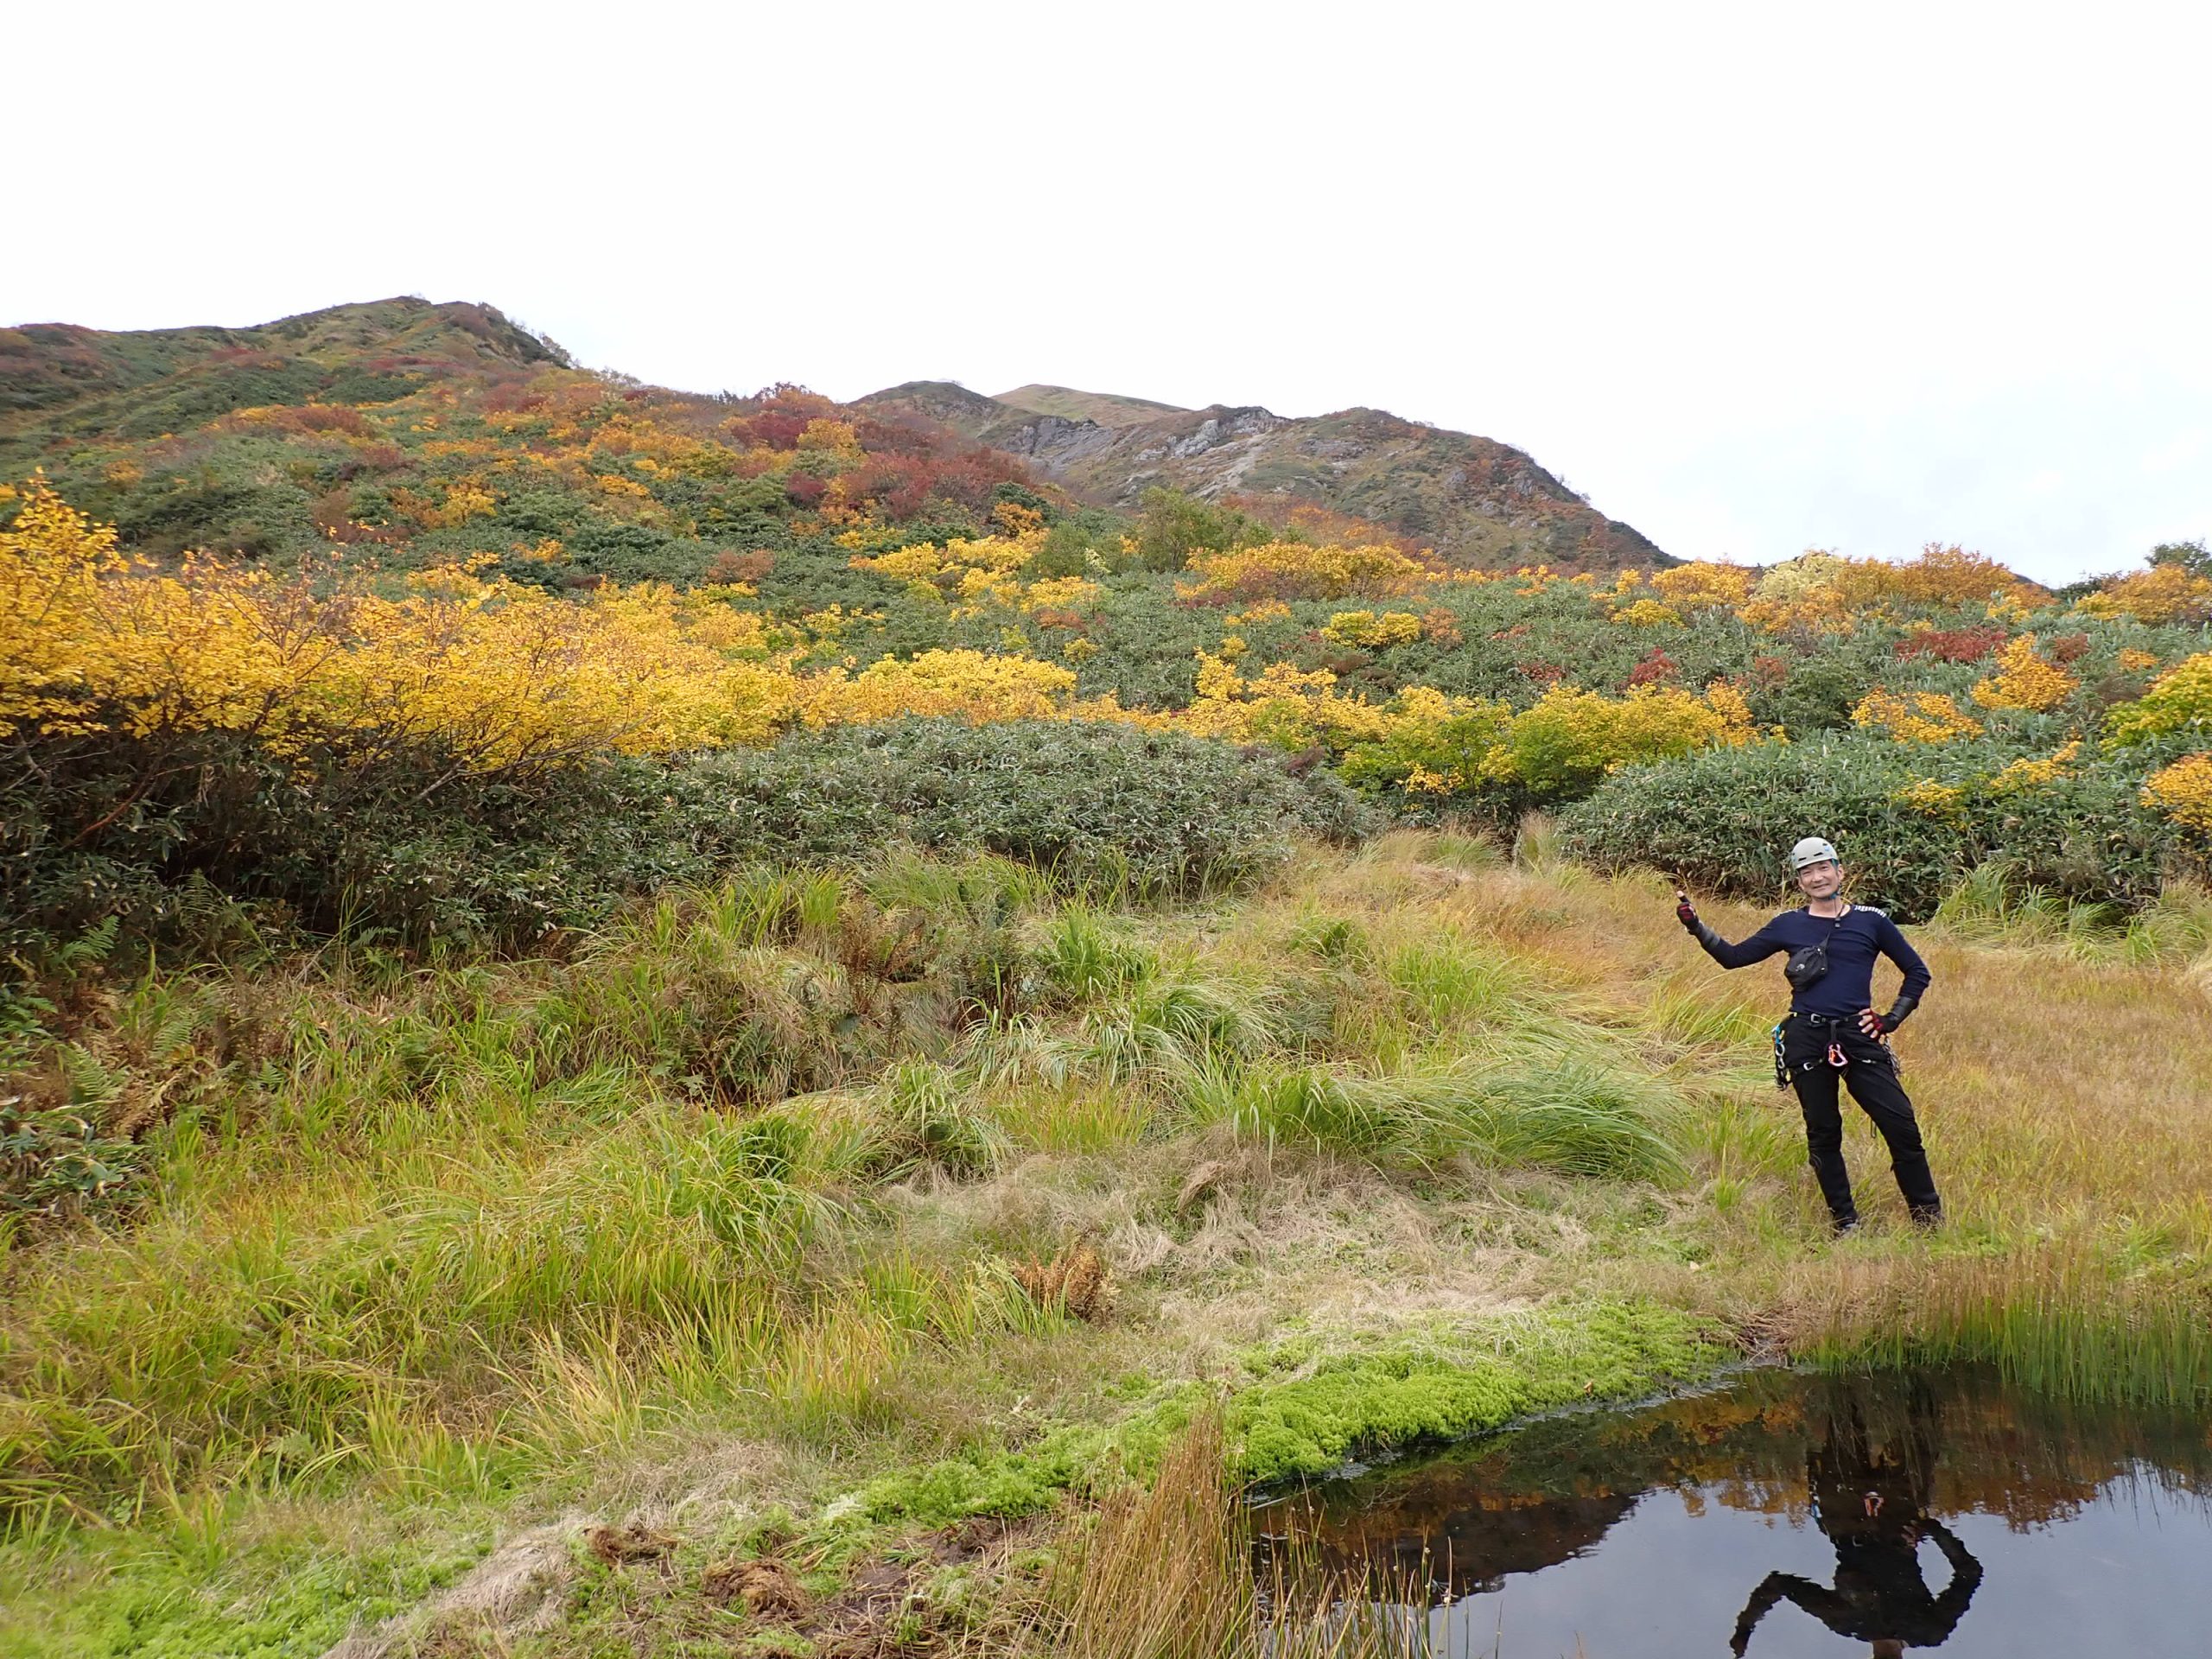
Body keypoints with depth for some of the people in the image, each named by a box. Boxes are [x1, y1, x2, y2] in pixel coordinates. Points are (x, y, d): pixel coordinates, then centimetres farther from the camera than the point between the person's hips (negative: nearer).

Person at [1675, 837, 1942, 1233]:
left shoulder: (1870, 921, 6)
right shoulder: (1788, 925, 8)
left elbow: (1917, 972, 14)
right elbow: (1733, 957, 12)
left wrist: (1891, 1019, 5)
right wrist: (1695, 926, 0)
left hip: (1859, 1037, -1)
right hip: (1806, 1040, 1)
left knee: (1901, 1126, -5)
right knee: (1823, 1134, 6)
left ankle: (1929, 1217, 10)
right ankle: (1845, 1223, 17)